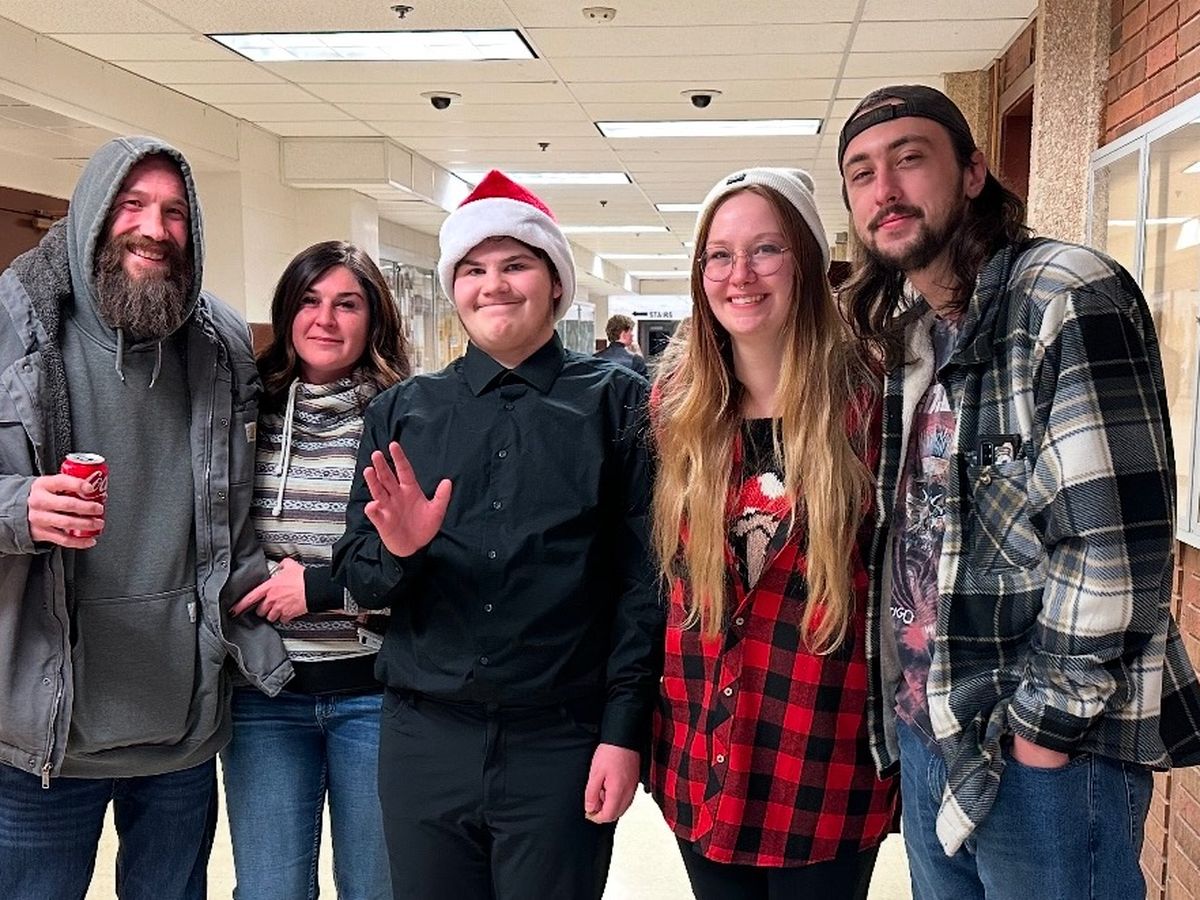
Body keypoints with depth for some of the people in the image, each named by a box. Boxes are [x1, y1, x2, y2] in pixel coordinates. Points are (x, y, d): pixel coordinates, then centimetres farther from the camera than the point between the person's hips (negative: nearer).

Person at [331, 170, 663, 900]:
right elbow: (356, 575, 6)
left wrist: (624, 730, -9)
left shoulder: (617, 403, -1)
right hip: (423, 739, 3)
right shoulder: (402, 410, 7)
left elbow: (643, 576, -4)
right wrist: (396, 551, -15)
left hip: (562, 743, -2)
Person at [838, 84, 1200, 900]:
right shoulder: (900, 333, 10)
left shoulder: (1068, 297, -15)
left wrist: (1046, 720, -16)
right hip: (927, 730, 8)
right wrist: (906, 697, 11)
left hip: (1044, 749, -7)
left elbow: (1118, 538, -20)